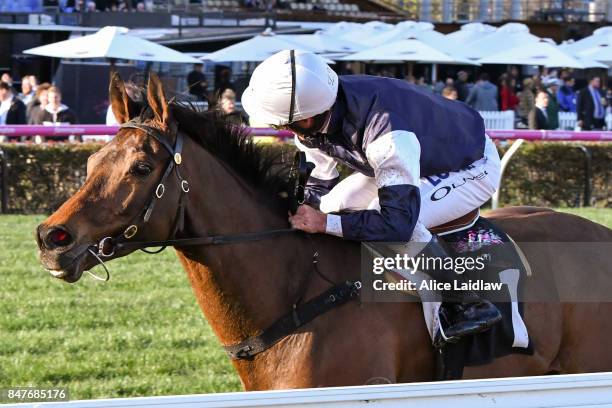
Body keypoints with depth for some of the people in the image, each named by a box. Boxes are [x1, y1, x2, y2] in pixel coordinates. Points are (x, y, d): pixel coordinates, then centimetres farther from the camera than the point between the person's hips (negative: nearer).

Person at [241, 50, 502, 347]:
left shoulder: (387, 137, -44)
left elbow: (397, 225, -44)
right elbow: (319, 186, -2)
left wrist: (325, 223, -40)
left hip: (472, 167, -9)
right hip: (423, 155, 9)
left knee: (398, 223, -33)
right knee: (332, 204, -4)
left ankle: (471, 307, -18)